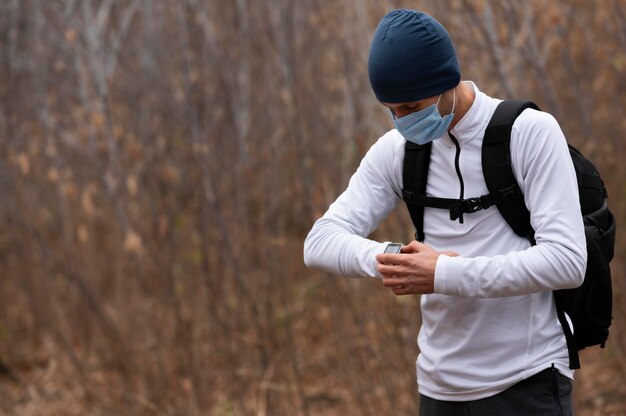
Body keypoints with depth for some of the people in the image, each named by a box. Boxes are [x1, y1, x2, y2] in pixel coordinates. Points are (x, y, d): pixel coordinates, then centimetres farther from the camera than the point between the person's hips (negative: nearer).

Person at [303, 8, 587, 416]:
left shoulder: (531, 132, -11)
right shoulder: (397, 149, 2)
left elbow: (567, 261, -18)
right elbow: (321, 242, -2)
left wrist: (445, 274, -23)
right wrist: (385, 258, -23)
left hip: (527, 382, -4)